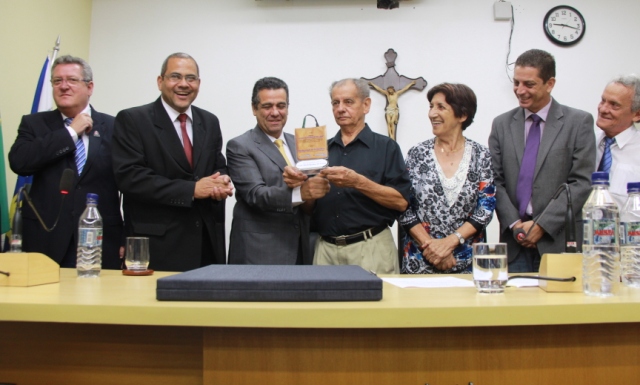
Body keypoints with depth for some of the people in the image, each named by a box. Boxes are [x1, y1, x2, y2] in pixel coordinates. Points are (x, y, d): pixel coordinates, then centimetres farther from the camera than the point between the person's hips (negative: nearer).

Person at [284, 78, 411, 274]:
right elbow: (310, 204, 11)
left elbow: (401, 201, -9)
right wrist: (299, 184, -9)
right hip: (326, 248, 4)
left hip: (370, 248, -3)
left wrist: (358, 182, -20)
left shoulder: (385, 147, 0)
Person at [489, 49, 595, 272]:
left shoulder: (579, 122, 2)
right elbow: (496, 181, 6)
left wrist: (542, 225, -12)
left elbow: (581, 183, -5)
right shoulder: (501, 124, 10)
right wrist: (514, 224, -7)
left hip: (558, 241, -2)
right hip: (514, 241, 2)